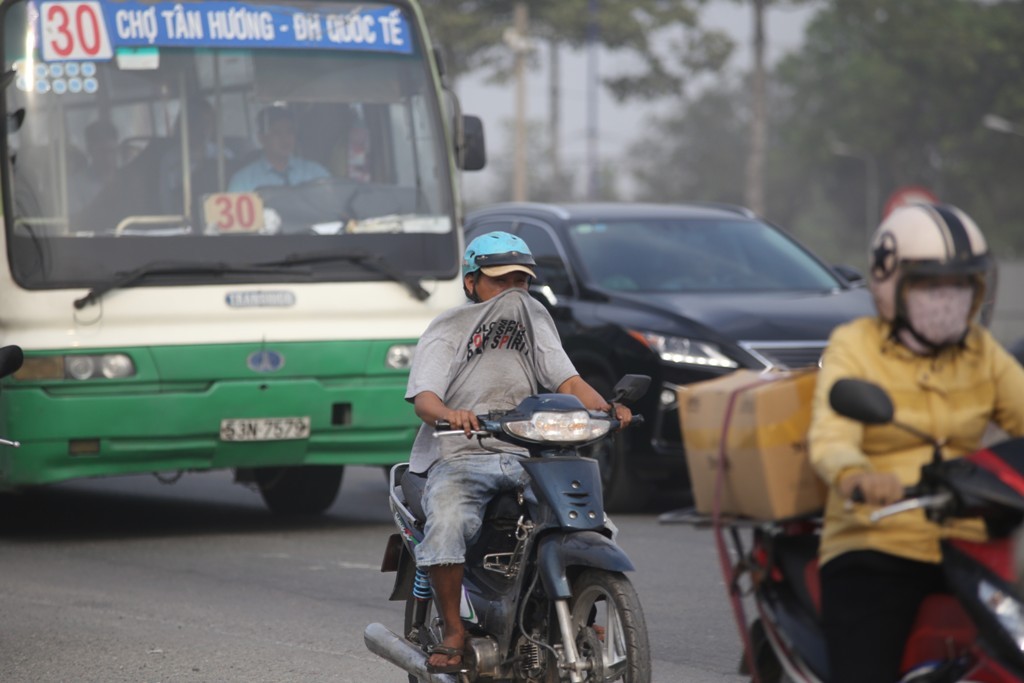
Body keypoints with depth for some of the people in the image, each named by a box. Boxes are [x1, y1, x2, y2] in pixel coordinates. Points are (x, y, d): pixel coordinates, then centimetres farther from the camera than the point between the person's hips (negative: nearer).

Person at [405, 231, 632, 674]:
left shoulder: (534, 321, 21)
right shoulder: (446, 330, 6)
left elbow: (567, 381, 9)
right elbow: (424, 398, -9)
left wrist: (605, 408, -13)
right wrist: (450, 414, -34)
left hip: (526, 455, 4)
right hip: (459, 457, -4)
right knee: (447, 523, -33)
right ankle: (453, 631, -20)